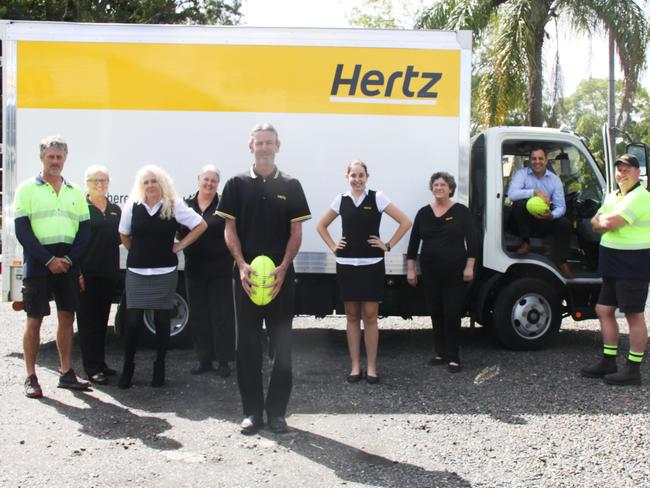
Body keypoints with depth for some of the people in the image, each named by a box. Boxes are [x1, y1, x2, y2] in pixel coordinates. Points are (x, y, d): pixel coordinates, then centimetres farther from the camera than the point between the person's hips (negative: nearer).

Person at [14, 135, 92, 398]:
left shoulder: (75, 191, 12)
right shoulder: (28, 189, 0)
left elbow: (85, 229, 9)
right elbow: (22, 230, -7)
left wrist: (69, 259, -6)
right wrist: (49, 260, -13)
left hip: (67, 264, 4)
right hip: (37, 263, -4)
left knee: (67, 316, 7)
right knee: (34, 319, -1)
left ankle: (66, 373, 16)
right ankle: (30, 377, 6)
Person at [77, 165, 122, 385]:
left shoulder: (116, 210, 13)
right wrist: (76, 271, -15)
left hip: (109, 273, 6)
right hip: (87, 273, -5)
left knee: (102, 319, 12)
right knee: (88, 320, -1)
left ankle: (100, 363, 21)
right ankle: (92, 368, 1)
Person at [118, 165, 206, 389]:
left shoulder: (175, 206, -3)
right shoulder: (132, 206, 2)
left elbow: (201, 225, 1)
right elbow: (124, 235, 15)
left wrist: (180, 245, -2)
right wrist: (139, 253, 10)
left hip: (165, 272, -1)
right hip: (136, 272, 1)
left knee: (162, 320, 6)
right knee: (133, 321, -3)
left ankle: (159, 368, 18)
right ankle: (127, 367, 9)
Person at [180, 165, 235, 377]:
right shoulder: (187, 206, 8)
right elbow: (179, 233, 13)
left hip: (220, 270, -4)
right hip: (194, 270, 4)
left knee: (221, 314, 2)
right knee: (198, 316, 11)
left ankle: (224, 361, 11)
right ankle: (204, 359, 22)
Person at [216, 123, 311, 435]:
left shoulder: (290, 186, 7)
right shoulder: (237, 184, 7)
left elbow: (296, 232, 4)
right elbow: (230, 229, 3)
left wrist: (282, 267, -10)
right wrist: (241, 265, -12)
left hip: (281, 276, 0)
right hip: (246, 274, 0)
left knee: (281, 344, 3)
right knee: (247, 344, 3)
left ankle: (277, 411, 13)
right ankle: (252, 411, 12)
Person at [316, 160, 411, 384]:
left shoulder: (377, 198, -2)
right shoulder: (340, 200, 6)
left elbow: (405, 222, -2)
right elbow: (321, 226, 19)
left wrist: (388, 245, -4)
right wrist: (332, 246, 7)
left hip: (372, 264, -2)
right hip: (346, 264, 3)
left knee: (370, 317, 0)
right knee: (352, 316, 6)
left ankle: (371, 368, 7)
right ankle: (355, 366, 12)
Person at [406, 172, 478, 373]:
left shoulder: (461, 211, -1)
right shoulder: (424, 213, 8)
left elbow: (472, 240, -3)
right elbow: (413, 243, 9)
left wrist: (469, 267, -9)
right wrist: (410, 269, 6)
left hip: (455, 273, -3)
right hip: (430, 273, 3)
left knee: (452, 314, -4)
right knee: (436, 313, 9)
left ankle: (453, 357, 3)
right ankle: (440, 353, 21)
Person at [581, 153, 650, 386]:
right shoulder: (612, 196, 16)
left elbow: (610, 222, -23)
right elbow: (596, 224, 10)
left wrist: (603, 220, -1)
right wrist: (607, 222, -10)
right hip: (612, 263, 9)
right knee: (604, 310, 12)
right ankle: (608, 361, 22)